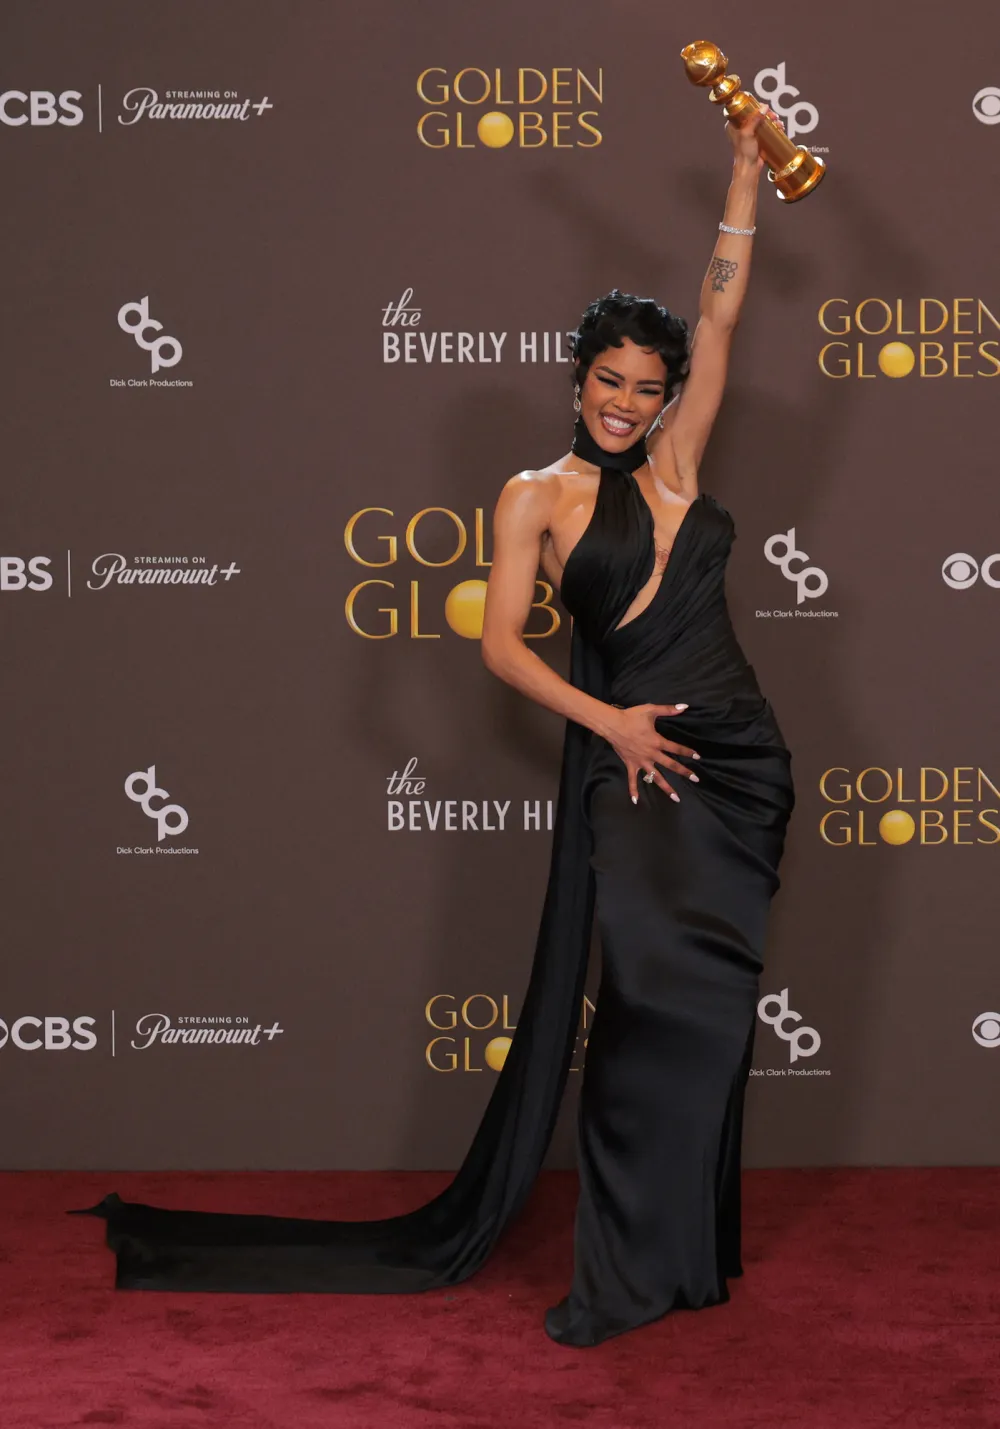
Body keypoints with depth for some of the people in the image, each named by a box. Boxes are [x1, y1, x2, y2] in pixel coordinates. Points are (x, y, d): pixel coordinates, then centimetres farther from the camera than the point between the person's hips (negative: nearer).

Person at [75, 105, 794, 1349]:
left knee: (704, 1010, 7)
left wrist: (745, 172, 6)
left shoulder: (674, 463, 12)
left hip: (737, 756, 4)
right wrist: (609, 720, -13)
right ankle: (627, 1272, -2)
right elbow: (501, 645, -5)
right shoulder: (537, 495, 1)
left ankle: (679, 1246, 18)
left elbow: (720, 316, 9)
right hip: (628, 761, -4)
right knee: (651, 998, -11)